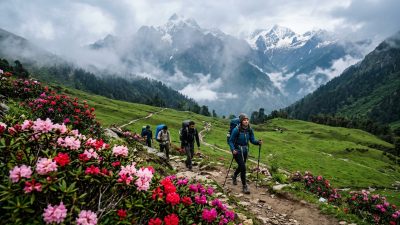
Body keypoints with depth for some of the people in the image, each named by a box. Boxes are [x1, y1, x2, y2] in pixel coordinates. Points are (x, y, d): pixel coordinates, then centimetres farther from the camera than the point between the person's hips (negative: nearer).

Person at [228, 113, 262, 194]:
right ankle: (244, 186, 1)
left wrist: (258, 142, -24)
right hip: (237, 150, -6)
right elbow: (231, 141, -15)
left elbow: (252, 140, -4)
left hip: (245, 150, 6)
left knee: (241, 166, 22)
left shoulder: (250, 130, -7)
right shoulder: (236, 130, -21)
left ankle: (234, 176, 52)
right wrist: (233, 149, -30)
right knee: (243, 167, -12)